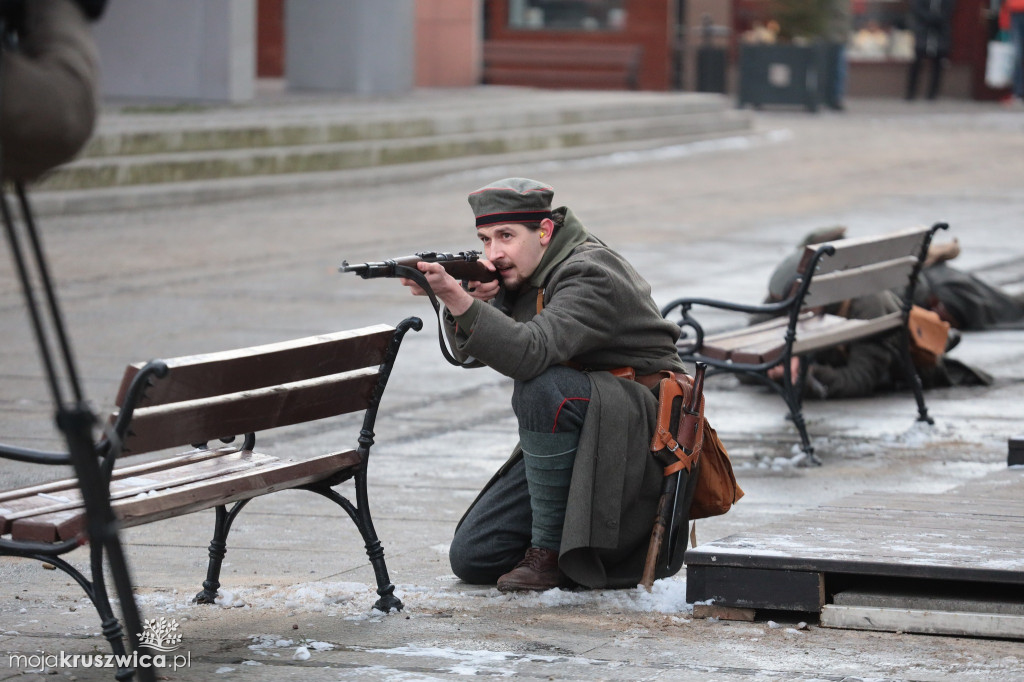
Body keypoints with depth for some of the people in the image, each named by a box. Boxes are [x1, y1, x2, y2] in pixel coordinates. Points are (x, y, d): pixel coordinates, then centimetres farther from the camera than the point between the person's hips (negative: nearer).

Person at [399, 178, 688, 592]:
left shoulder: (591, 276, -21)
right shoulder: (522, 273, 6)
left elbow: (531, 352, -37)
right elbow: (470, 352, 2)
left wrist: (457, 298, -45)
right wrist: (470, 297, -18)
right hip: (571, 440, 8)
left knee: (542, 387, -37)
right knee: (472, 558, -2)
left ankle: (550, 549, -22)